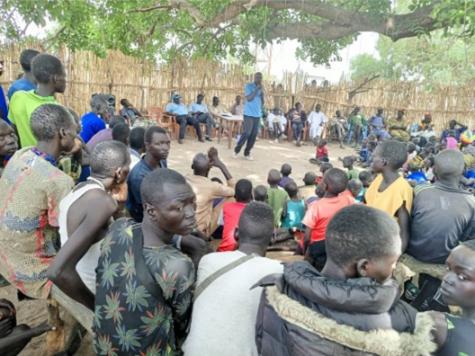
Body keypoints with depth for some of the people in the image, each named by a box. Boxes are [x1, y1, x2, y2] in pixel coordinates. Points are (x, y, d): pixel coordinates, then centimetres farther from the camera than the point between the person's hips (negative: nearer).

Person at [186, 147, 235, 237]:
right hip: (200, 233, -5)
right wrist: (221, 165, -4)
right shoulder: (210, 186, -21)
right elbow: (233, 190, -2)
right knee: (228, 196, 4)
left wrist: (208, 163, 9)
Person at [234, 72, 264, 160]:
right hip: (249, 114, -5)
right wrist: (257, 89, -16)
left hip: (258, 114, 6)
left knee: (254, 134, 3)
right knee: (246, 133, -12)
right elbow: (249, 98, -16)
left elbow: (262, 103, 9)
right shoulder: (248, 86, -3)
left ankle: (247, 153, 13)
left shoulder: (261, 88, 13)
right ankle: (236, 150, 6)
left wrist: (262, 92, -4)